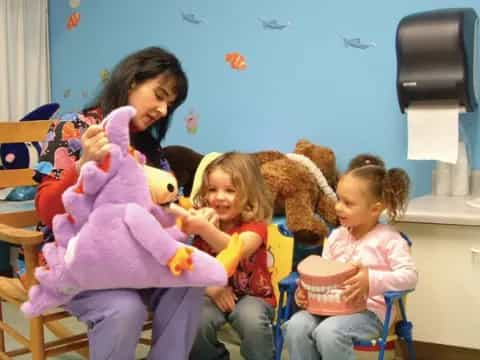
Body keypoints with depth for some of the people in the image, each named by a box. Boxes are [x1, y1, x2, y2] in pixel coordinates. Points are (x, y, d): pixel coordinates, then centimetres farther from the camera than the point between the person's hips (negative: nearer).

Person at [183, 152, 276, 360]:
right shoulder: (204, 221, 2)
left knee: (253, 322, -33)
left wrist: (204, 228, -48)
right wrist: (210, 286, -19)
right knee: (196, 321, -26)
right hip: (215, 294, 3)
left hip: (252, 295, -3)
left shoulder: (255, 225, -11)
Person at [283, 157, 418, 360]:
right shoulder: (336, 236, 12)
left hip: (369, 310, -5)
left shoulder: (388, 239, -6)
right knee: (296, 325, -23)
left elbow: (409, 276, -15)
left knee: (328, 332, -34)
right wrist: (306, 289, -6)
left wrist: (372, 281, -29)